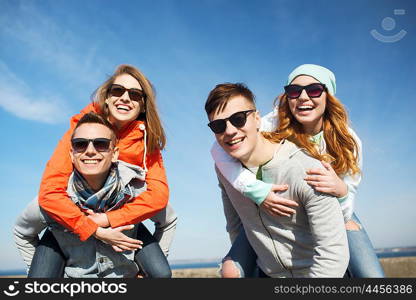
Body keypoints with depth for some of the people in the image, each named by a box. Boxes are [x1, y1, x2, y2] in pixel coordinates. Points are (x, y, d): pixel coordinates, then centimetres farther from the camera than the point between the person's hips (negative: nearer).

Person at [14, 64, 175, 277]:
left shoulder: (145, 139, -16)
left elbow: (159, 193, -25)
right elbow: (49, 192, -28)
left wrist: (108, 220, -34)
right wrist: (94, 230, -34)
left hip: (122, 221, 2)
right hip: (74, 218, -1)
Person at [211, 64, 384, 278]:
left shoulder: (348, 142, -19)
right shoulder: (275, 124, -23)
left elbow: (343, 215, -18)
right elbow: (220, 149, -33)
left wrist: (341, 191, -41)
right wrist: (256, 190, -43)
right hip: (278, 212, 0)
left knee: (372, 276, -19)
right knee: (232, 270, -18)